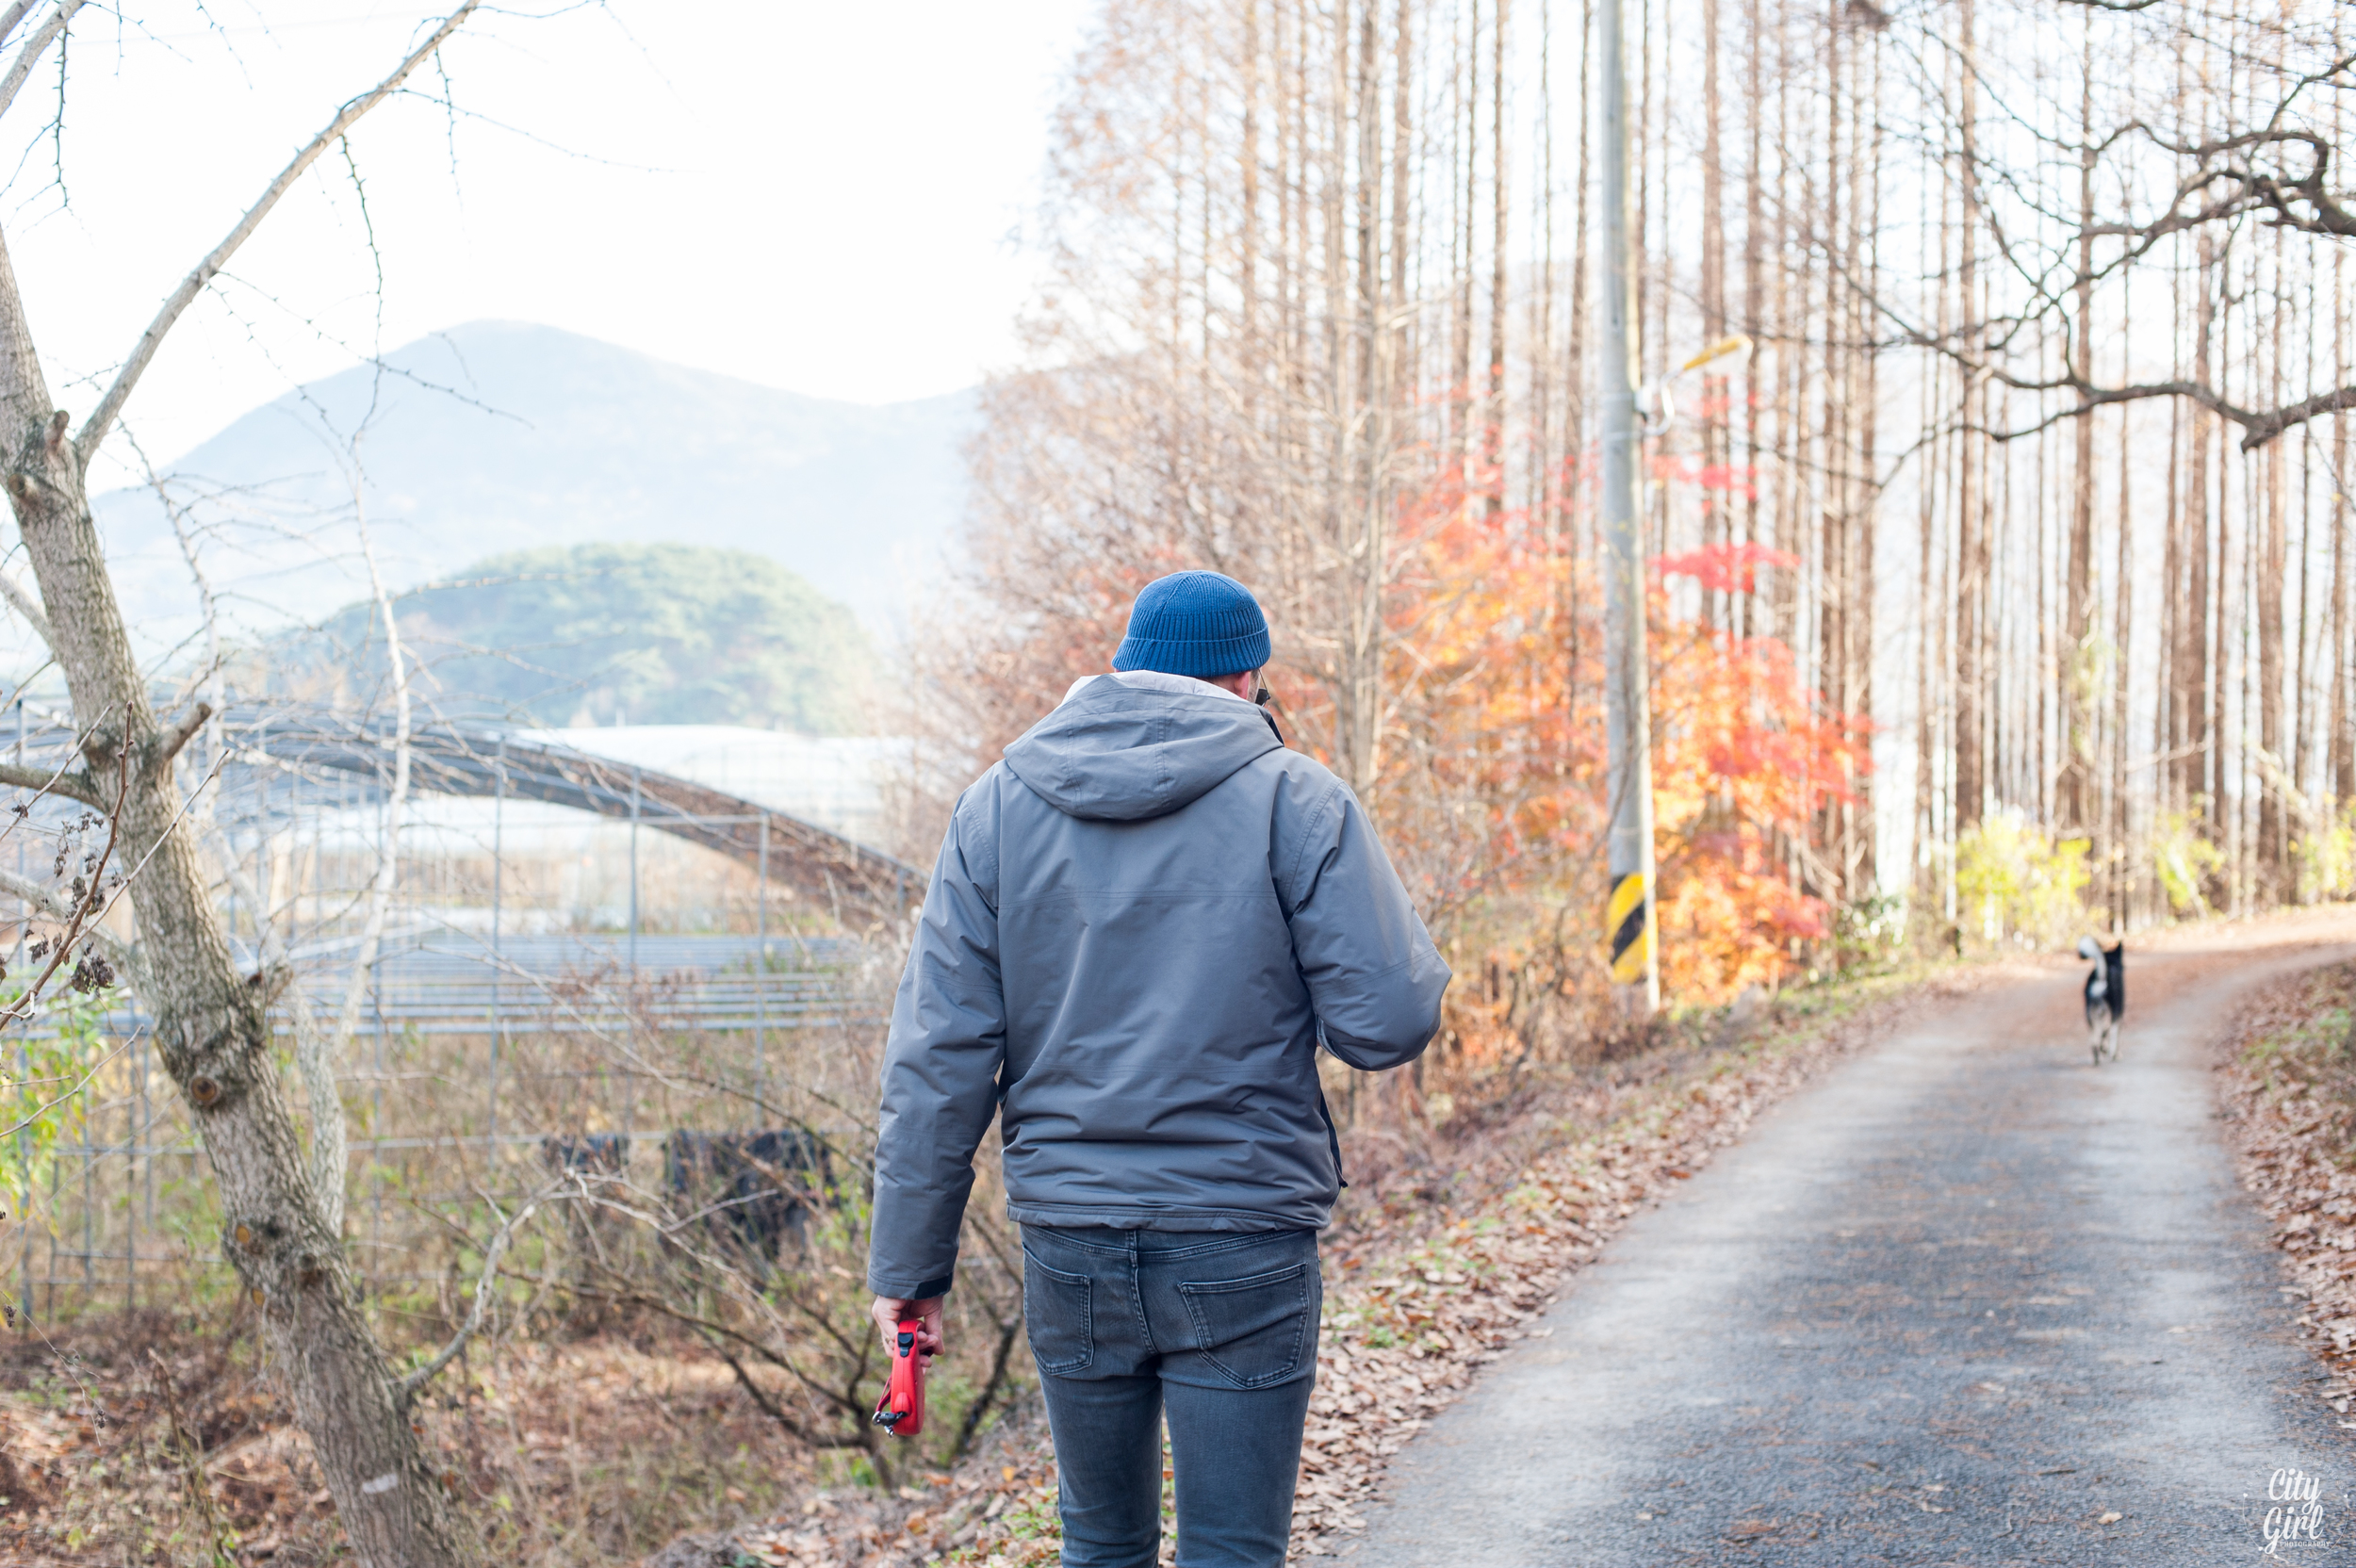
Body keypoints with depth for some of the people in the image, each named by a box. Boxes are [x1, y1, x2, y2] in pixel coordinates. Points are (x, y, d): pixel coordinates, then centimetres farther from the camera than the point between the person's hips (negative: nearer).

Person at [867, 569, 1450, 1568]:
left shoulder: (997, 805, 4)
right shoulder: (1295, 799, -4)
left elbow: (939, 1056, -1)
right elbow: (1388, 1025, -10)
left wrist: (909, 1262, 3)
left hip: (1068, 1245, 3)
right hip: (1244, 1248, -3)